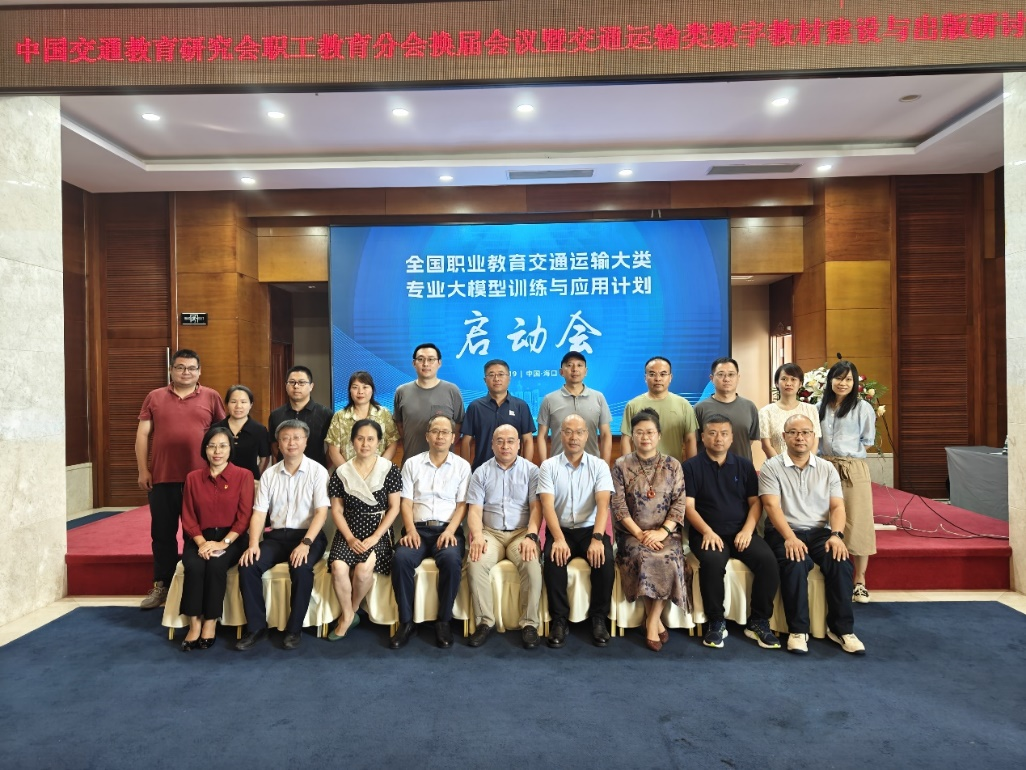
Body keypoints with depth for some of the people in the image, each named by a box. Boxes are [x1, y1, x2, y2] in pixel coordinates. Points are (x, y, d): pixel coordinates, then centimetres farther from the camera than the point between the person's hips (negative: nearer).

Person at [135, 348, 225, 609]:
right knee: (163, 533, 10)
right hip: (162, 478, 2)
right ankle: (162, 585, 23)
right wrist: (143, 470, -1)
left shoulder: (211, 397, 4)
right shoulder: (154, 397, 7)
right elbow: (142, 435, 6)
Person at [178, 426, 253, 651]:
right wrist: (201, 543, -12)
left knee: (216, 565, -30)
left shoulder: (243, 475, -1)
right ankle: (194, 623, -16)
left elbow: (244, 517, -6)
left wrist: (223, 543, -17)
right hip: (200, 539, 2)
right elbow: (188, 518, 5)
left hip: (231, 538, -2)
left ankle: (210, 622, -15)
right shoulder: (193, 478, 7)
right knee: (195, 566, -28)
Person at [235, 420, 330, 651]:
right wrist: (253, 544, -13)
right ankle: (256, 627, -6)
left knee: (301, 568, -33)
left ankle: (294, 628, -13)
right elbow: (259, 513, 4)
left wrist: (305, 543, -24)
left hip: (309, 536, -4)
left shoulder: (317, 471, -4)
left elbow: (321, 512, -11)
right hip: (276, 535, 4)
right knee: (248, 566, -21)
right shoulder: (269, 474, 8)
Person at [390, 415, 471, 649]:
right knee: (401, 558, -30)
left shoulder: (462, 466, 9)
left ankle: (444, 621, -14)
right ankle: (406, 621, -14)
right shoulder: (412, 463, 12)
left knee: (452, 560, -33)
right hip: (418, 527, 1)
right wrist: (411, 530, -11)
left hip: (447, 528, -1)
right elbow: (406, 501, 6)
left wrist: (450, 531, -13)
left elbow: (462, 505, 3)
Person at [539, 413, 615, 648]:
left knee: (605, 559, -28)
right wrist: (558, 538, -27)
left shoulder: (599, 466, 2)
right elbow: (547, 505, -10)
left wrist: (597, 538, -27)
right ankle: (559, 619, -12)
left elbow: (603, 504, -11)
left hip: (590, 529, 1)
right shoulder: (548, 466, 1)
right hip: (560, 530, 0)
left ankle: (599, 618, -8)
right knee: (553, 559, -30)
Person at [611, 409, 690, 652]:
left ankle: (651, 622, -11)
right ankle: (656, 621, -10)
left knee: (668, 559, -29)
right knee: (643, 558, -30)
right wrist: (640, 534, -14)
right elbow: (619, 506, -3)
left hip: (665, 534, 1)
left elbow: (679, 504, 0)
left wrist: (662, 532, -14)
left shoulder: (672, 465, 7)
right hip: (632, 533, -1)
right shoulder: (621, 465, 3)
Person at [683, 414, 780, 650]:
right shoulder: (692, 467, 4)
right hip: (708, 533, -3)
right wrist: (707, 532, -17)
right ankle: (716, 623, -12)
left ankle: (758, 622, -6)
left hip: (741, 533, 3)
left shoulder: (744, 466, 14)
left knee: (768, 560, -24)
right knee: (712, 562, -33)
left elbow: (755, 502, 10)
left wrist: (747, 530, -8)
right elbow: (688, 506, -2)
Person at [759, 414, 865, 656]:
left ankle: (842, 628, -11)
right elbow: (772, 506, -11)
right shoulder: (772, 467, 0)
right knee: (796, 564, -32)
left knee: (841, 562, -26)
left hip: (820, 532, 3)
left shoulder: (827, 469, 12)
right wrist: (790, 537, -25)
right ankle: (797, 630, -19)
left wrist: (836, 535, -15)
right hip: (784, 532, -3)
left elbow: (837, 507, 5)